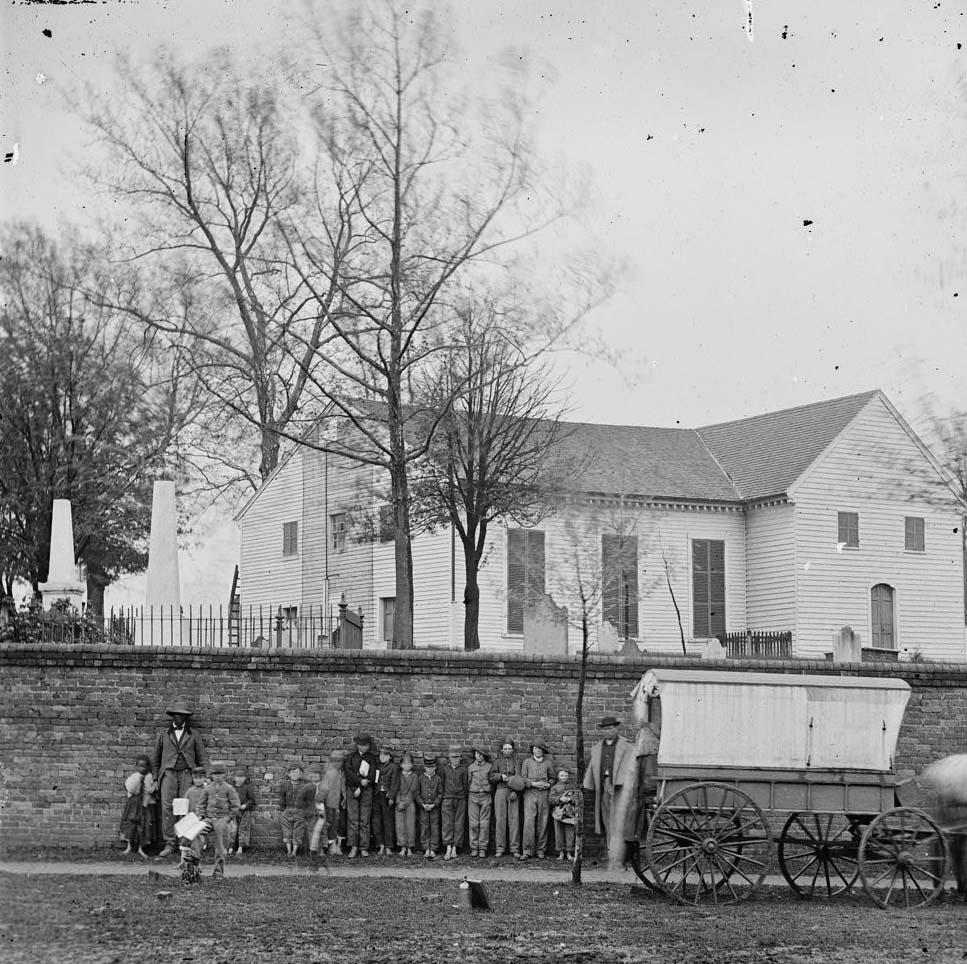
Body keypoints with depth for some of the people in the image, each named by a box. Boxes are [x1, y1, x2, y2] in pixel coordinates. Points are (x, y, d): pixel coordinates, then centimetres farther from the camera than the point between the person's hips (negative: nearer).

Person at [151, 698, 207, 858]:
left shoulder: (193, 736, 13)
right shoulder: (164, 734, 15)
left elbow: (201, 759, 14)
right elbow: (155, 758, 19)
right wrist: (155, 778, 12)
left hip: (187, 774, 0)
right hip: (169, 773, 0)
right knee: (167, 808, -12)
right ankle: (169, 844, -13)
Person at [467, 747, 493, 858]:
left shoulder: (489, 767, 5)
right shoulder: (471, 767, 9)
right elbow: (468, 783, 13)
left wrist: (492, 799, 3)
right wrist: (467, 798, 9)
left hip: (486, 796, -1)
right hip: (473, 796, 1)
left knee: (484, 824, -3)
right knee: (473, 823, -2)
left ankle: (483, 848, 1)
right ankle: (474, 848, 2)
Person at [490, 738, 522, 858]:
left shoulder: (516, 762, 12)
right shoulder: (497, 762, 15)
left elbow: (518, 778, 1)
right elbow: (492, 777, 7)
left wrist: (515, 792, -12)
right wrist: (501, 776, -12)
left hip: (513, 793, -1)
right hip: (500, 791, 1)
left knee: (514, 820, -5)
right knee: (500, 820, -3)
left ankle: (514, 849, -3)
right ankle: (500, 849, 0)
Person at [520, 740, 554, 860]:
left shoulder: (548, 763, 12)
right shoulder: (527, 762, 9)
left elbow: (552, 778, 17)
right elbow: (523, 778, 5)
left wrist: (548, 784, -4)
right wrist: (533, 783, -11)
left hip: (544, 795, 1)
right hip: (530, 793, -1)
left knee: (542, 823, 1)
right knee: (529, 822, -11)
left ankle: (541, 850, 8)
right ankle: (527, 850, -9)